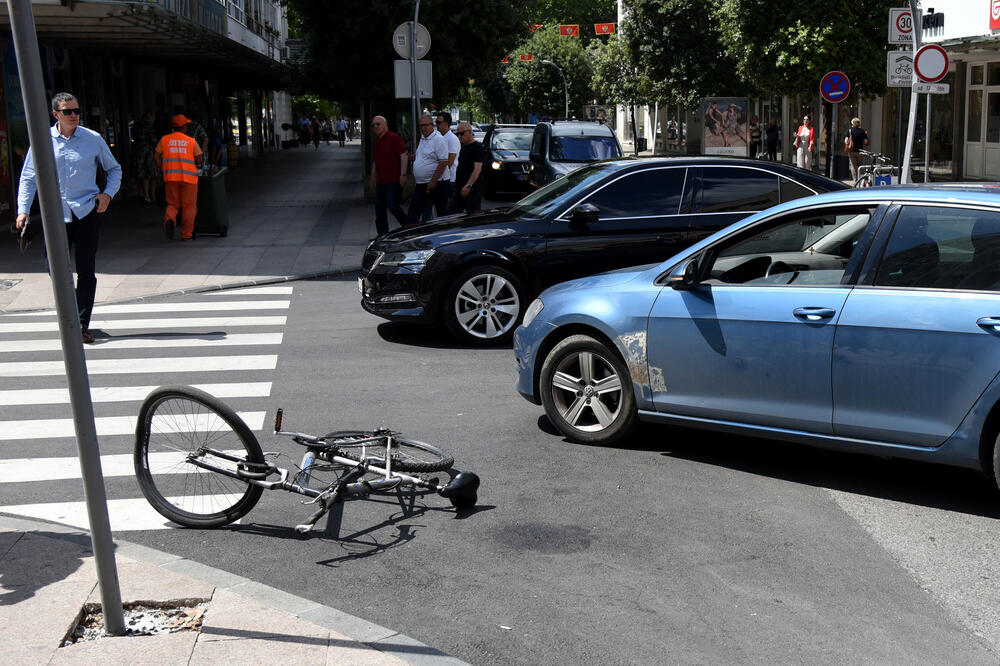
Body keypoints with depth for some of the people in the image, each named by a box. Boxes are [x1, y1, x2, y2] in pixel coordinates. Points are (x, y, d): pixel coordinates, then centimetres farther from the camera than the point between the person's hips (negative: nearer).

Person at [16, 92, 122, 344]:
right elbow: (28, 178, 8)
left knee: (86, 270, -1)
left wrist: (108, 193, -2)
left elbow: (114, 169, 15)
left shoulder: (93, 139, 3)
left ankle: (83, 324, 9)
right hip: (55, 214, 1)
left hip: (87, 212, -1)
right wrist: (23, 210, -2)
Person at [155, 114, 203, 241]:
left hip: (170, 177, 2)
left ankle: (169, 218, -17)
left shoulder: (164, 140, 7)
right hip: (188, 177, -2)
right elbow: (199, 161, -2)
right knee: (189, 206, 6)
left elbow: (157, 158, 3)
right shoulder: (192, 141, 0)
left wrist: (164, 172, 11)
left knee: (173, 204, 15)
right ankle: (186, 234, 6)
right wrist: (197, 165, 19)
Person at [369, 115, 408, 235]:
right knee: (379, 208, 7)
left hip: (394, 180, -8)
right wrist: (373, 179, 23)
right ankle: (382, 234, 15)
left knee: (393, 206, -11)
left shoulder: (394, 138, -9)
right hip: (381, 181, 8)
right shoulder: (376, 141, 16)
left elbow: (403, 155, -15)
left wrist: (403, 174, -21)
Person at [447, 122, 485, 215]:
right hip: (459, 189, 9)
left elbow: (477, 169, -21)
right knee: (451, 213, 5)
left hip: (472, 190, -9)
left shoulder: (478, 148, -11)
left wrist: (468, 186, -30)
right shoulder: (463, 147, 17)